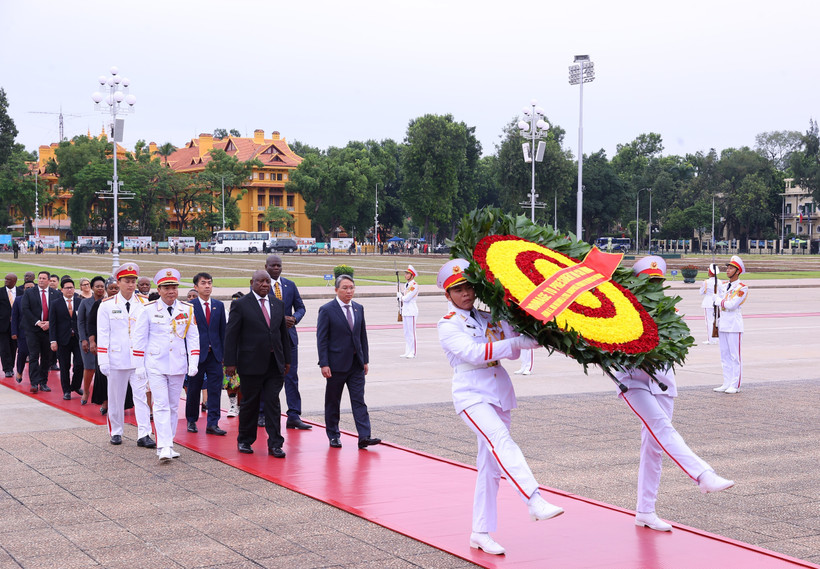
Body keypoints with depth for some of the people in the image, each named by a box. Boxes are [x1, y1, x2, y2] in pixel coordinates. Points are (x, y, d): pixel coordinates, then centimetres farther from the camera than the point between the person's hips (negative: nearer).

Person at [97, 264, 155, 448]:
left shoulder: (144, 304, 5)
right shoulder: (107, 305, 0)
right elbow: (102, 335, -1)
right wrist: (103, 361, -6)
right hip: (117, 360, -1)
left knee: (142, 395, -5)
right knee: (116, 398, 8)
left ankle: (144, 435, -5)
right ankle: (116, 432, 22)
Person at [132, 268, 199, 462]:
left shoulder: (187, 310, 4)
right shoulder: (148, 310, -3)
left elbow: (193, 337, 8)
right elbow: (139, 339, 1)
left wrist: (193, 362, -1)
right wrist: (138, 365, -2)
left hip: (178, 365, 3)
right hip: (155, 365, -3)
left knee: (173, 406, 9)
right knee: (161, 405, -10)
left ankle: (167, 444, 19)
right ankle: (164, 447, -15)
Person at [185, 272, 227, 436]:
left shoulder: (219, 305, 10)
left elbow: (223, 330, 10)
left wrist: (224, 353, 4)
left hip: (215, 354, 3)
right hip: (197, 353, -3)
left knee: (215, 389, -2)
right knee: (194, 389, 6)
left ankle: (212, 424, 1)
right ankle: (191, 421, 22)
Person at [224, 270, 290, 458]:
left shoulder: (278, 305, 12)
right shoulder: (240, 305, -3)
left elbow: (284, 333, 17)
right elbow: (231, 335, -5)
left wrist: (287, 359, 14)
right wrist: (230, 363, -11)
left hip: (275, 364, 4)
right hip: (251, 363, -3)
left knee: (272, 402, -1)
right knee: (249, 403, 6)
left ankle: (275, 444, 1)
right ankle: (244, 441, 22)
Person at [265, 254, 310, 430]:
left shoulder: (290, 285, 10)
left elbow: (300, 307, 12)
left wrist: (294, 318, -11)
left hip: (288, 336, 3)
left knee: (292, 376, 0)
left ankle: (294, 416, 0)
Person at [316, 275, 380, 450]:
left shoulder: (359, 308, 10)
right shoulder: (326, 310, -7)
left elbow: (363, 336, 14)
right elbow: (321, 339, -9)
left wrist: (365, 360, 9)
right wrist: (324, 364, -14)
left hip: (356, 364, 4)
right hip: (337, 363, -4)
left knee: (359, 400, -2)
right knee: (333, 402, 7)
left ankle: (364, 437, -7)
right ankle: (333, 436, 19)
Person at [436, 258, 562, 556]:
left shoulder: (488, 319, 15)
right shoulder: (448, 325, -3)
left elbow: (511, 352, 14)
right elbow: (474, 353, -19)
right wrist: (518, 342, -23)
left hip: (499, 394, 6)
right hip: (472, 395, -6)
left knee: (491, 465, 6)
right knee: (500, 440, -31)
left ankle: (481, 533, 13)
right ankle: (535, 501, -45)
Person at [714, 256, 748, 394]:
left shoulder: (742, 288, -7)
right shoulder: (724, 286, 16)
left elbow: (732, 305, -16)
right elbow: (717, 300, 8)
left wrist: (722, 302, -3)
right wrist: (726, 303, -7)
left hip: (734, 325, -7)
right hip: (722, 324, 7)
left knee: (735, 356, -5)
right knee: (725, 356, 9)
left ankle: (735, 386, -2)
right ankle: (727, 384, 14)